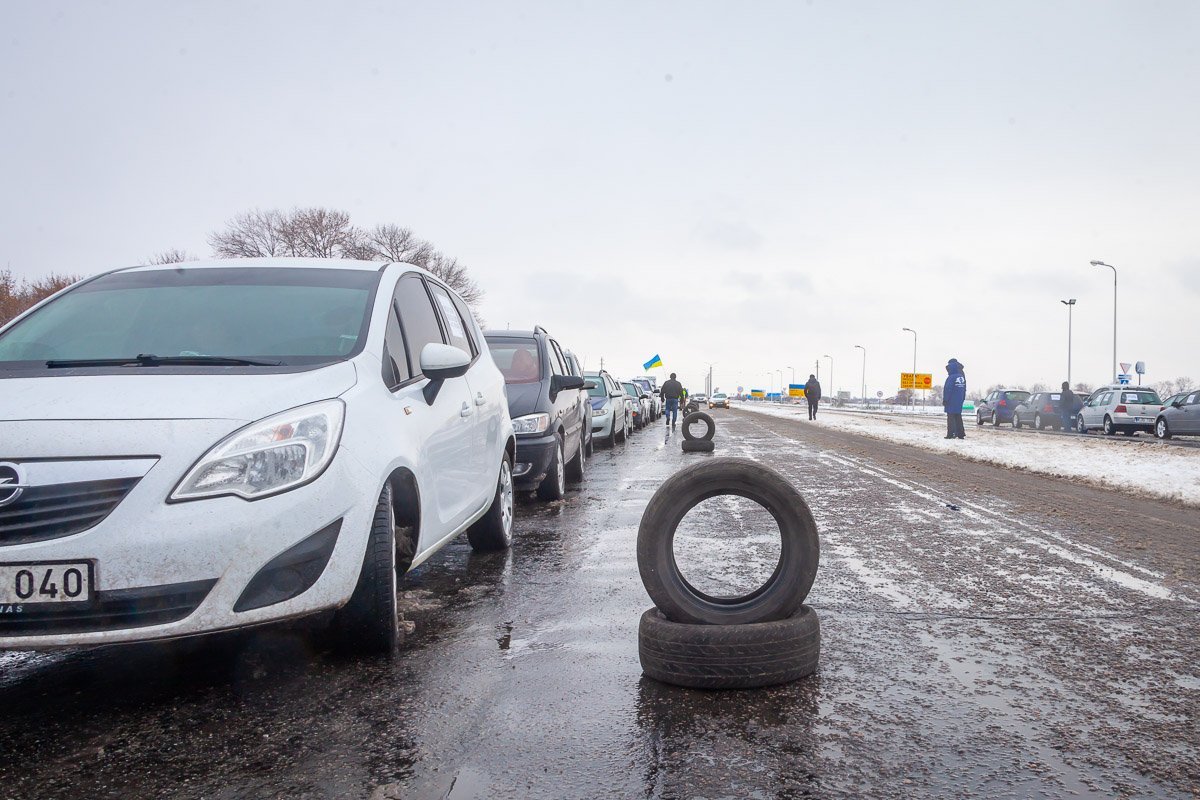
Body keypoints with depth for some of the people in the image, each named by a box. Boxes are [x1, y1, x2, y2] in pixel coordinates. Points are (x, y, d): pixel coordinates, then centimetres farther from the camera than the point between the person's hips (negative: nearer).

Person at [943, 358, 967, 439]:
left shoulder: (951, 377, -17)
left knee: (951, 417, -4)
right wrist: (962, 399, 23)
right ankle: (961, 433, 12)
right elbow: (964, 389, 17)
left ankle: (951, 434, -8)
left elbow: (947, 390, -17)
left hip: (951, 402, -8)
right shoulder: (962, 377, 10)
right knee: (958, 417, 12)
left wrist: (945, 400, -11)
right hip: (959, 402, 8)